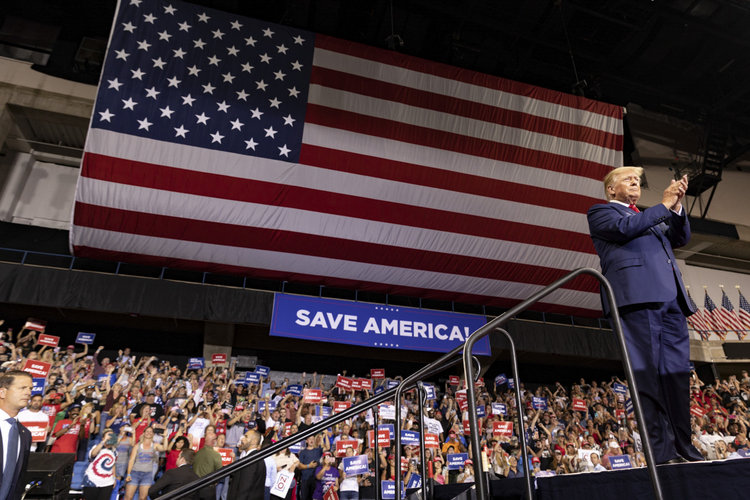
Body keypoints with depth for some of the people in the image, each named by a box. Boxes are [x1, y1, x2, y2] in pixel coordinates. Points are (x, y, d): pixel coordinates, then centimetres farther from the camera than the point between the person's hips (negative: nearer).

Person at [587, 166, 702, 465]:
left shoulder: (650, 218, 35)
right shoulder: (601, 212, 13)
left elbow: (681, 238, 27)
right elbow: (625, 228, -7)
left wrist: (677, 207, 13)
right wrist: (664, 205, 2)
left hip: (671, 300, 8)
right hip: (638, 297, -7)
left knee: (677, 375, 3)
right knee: (649, 373, -11)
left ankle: (683, 447, 7)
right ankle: (661, 450, -10)